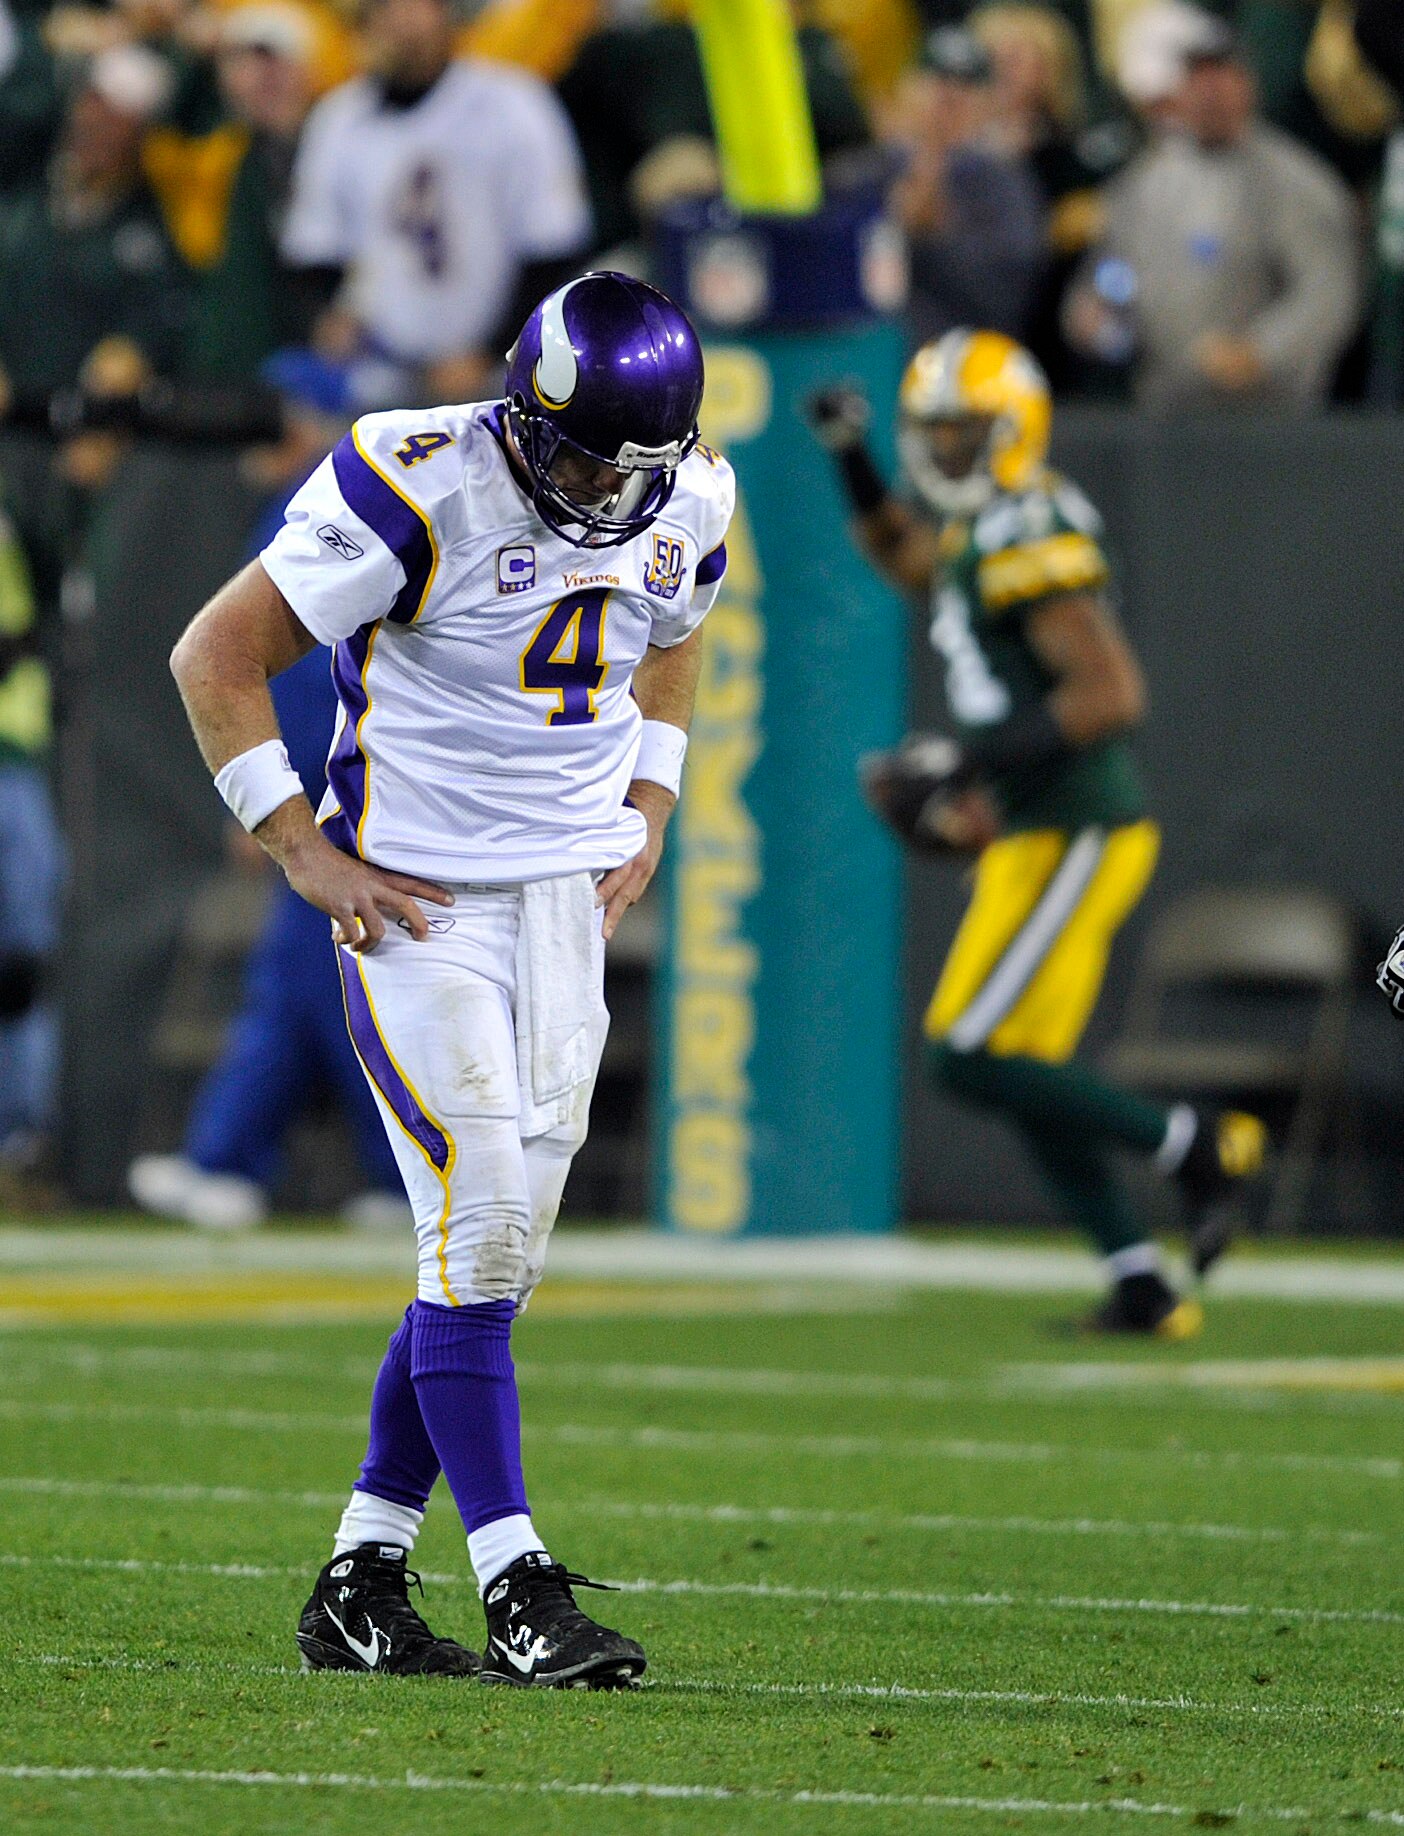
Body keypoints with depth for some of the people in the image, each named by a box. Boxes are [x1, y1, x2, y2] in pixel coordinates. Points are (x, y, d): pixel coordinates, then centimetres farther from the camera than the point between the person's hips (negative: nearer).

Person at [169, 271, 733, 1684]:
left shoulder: (683, 504, 0)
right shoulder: (419, 492, -19)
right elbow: (216, 658, -12)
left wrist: (646, 813, 11)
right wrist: (303, 854, -12)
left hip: (570, 899, 6)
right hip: (420, 903, -6)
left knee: (497, 1251, 4)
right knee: (480, 1227, -13)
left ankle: (359, 1588, 12)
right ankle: (519, 1598, -10)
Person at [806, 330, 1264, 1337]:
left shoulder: (1031, 543, -17)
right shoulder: (978, 535, 13)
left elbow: (1111, 693, -24)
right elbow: (904, 554, 38)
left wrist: (966, 761, -22)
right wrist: (853, 457, 25)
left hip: (1075, 837, -10)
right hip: (1037, 836, 10)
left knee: (971, 1058, -11)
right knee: (1027, 1078, 9)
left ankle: (1196, 1146, -3)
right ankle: (1143, 1288, 11)